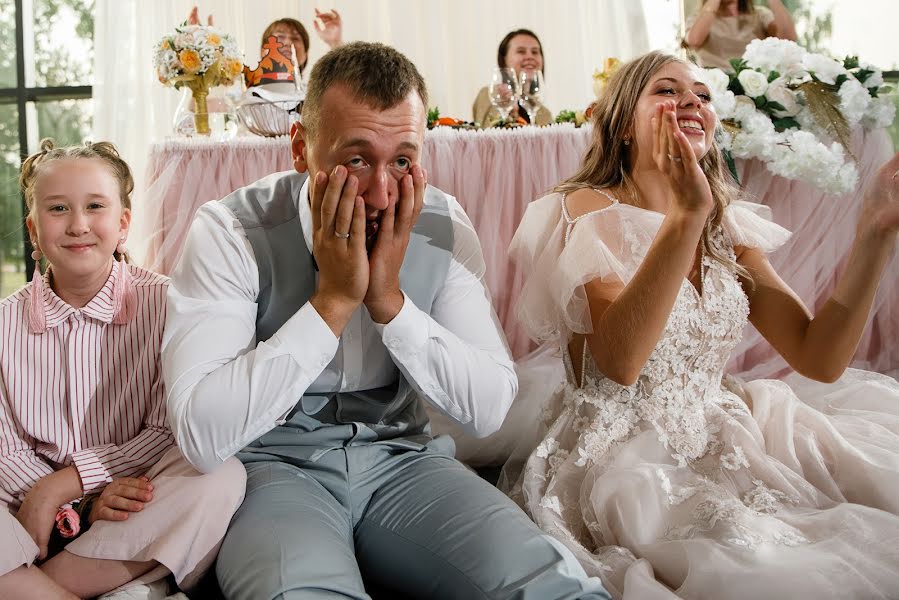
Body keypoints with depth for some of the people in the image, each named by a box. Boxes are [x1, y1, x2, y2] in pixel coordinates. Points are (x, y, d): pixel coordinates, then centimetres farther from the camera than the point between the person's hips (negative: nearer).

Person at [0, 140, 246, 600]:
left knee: (221, 477, -30)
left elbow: (168, 435, -7)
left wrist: (61, 484, -17)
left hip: (136, 517, 0)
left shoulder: (165, 303, -5)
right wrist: (86, 502, -20)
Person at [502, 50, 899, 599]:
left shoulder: (725, 228, 11)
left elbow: (819, 359, 1)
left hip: (720, 439, 6)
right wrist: (684, 217, -30)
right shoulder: (590, 210, -6)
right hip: (625, 455, -5)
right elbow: (620, 362, -24)